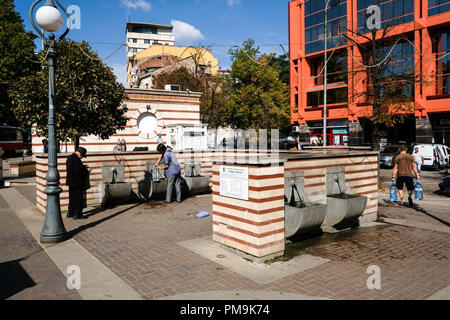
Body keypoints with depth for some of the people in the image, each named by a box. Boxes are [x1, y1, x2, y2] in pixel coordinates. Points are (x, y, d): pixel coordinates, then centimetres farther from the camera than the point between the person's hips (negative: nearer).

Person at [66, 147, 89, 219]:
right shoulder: (76, 159, -20)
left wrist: (84, 167, 12)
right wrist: (86, 170, -10)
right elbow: (78, 170, -25)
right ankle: (77, 214, 4)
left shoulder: (70, 157, 13)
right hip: (77, 182, -10)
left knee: (72, 197, 18)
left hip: (71, 181, 10)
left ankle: (70, 213, 26)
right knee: (78, 198, -1)